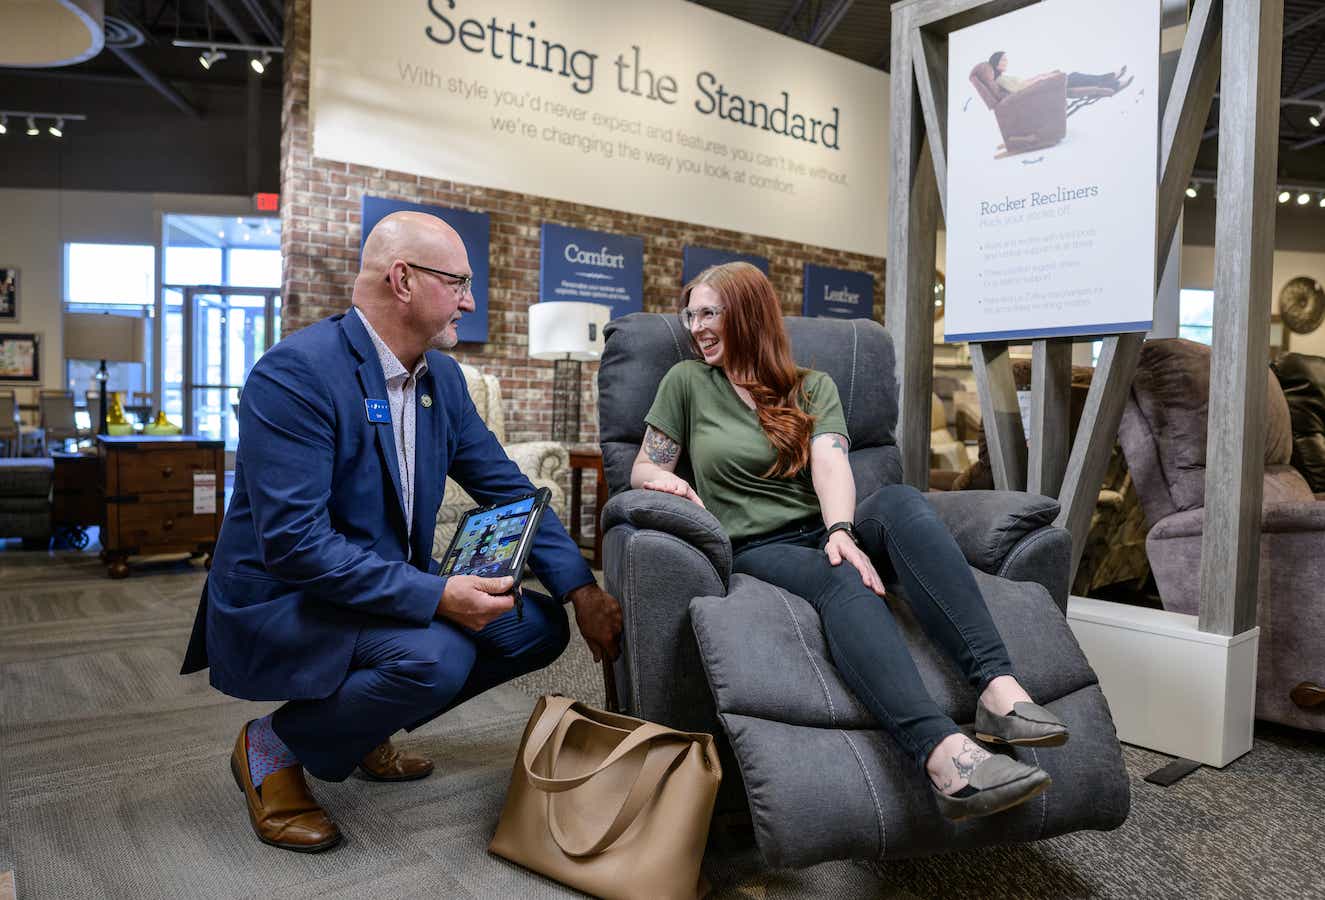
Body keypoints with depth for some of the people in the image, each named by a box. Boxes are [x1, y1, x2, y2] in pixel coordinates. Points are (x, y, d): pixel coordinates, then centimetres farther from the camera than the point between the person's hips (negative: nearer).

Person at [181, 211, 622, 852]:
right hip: (281, 603, -8)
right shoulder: (295, 373, -22)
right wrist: (435, 595, -32)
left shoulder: (442, 377, 3)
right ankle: (273, 747, -2)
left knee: (538, 626, -1)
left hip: (396, 592, 8)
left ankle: (363, 728, 14)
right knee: (435, 656, -32)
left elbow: (507, 489, 4)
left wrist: (582, 590, -7)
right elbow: (294, 540, -28)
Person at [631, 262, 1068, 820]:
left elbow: (831, 466, -4)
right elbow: (643, 468, 13)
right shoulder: (687, 382, 13)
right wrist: (667, 480, -12)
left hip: (822, 534, 2)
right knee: (842, 579, -35)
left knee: (898, 501, -30)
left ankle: (998, 690, -43)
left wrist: (840, 531, -24)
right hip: (754, 550, -2)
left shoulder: (813, 388, 14)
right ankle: (945, 755, -56)